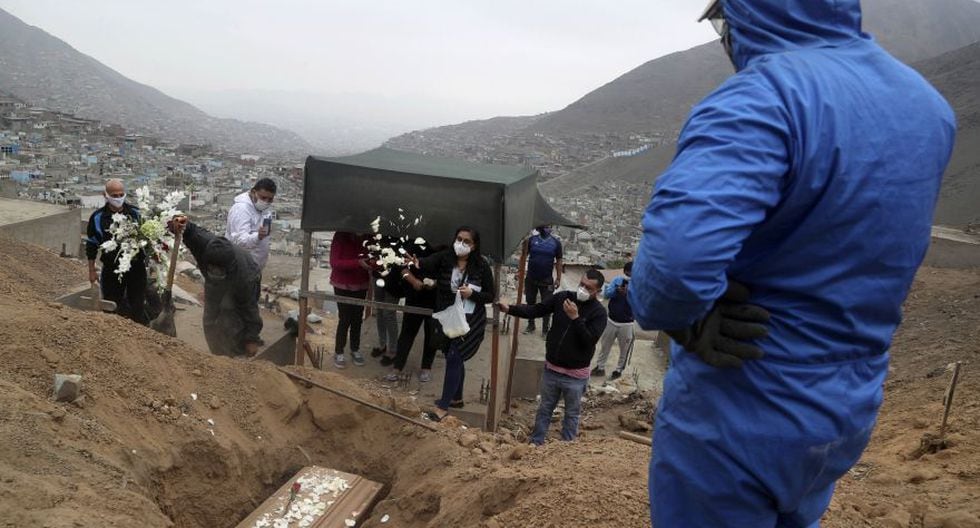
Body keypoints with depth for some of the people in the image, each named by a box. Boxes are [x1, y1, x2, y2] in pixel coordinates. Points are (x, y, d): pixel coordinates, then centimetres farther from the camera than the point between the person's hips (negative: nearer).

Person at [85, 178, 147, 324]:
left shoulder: (136, 213, -2)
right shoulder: (98, 217, -2)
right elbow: (91, 245, 6)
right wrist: (92, 270, 6)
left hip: (136, 267, 0)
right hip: (111, 270, 0)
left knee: (138, 307, 4)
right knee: (112, 309, 10)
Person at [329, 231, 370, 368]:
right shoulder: (340, 236, -16)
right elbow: (334, 263, -20)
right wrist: (358, 263, -31)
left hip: (361, 285, 4)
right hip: (343, 285, -3)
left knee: (357, 319, 12)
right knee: (345, 319, -1)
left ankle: (355, 350, 28)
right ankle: (338, 352, 14)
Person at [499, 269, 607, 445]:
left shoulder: (598, 312, -13)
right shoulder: (563, 297, -3)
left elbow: (589, 340, -22)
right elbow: (535, 310, -2)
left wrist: (575, 318, -29)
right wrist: (509, 309, -14)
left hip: (575, 375, -4)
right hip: (551, 368, 4)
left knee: (572, 414, 12)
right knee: (544, 409, 18)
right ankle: (535, 444, 31)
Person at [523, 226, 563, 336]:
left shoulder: (556, 242, -4)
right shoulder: (532, 239, -4)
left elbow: (558, 261, 1)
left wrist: (558, 278, -2)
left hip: (547, 280, -1)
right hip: (531, 278, 1)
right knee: (530, 302, 13)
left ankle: (545, 330, 16)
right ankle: (530, 325, 29)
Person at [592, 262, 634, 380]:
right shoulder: (617, 280, -3)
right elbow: (606, 294, -9)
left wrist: (627, 294, -32)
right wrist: (616, 290, -26)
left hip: (626, 324, -3)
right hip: (611, 320, 3)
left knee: (624, 349, 11)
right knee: (605, 345, 15)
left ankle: (619, 370, 28)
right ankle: (600, 367, 29)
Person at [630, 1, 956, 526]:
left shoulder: (766, 96, -26)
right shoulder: (927, 105, 3)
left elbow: (677, 250, -41)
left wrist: (681, 320, -22)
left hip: (741, 417, -7)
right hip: (851, 410, 7)